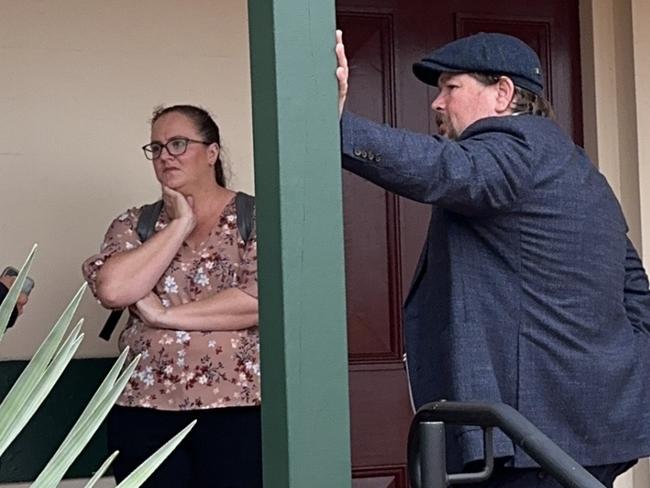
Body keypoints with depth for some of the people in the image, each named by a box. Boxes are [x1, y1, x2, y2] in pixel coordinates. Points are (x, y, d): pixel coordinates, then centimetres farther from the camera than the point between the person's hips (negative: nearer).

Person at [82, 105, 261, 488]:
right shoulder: (134, 224, 9)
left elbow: (262, 299, -15)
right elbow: (112, 289, -10)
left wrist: (164, 315, -11)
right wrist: (180, 225, -7)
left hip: (238, 407, -2)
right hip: (145, 410, 3)